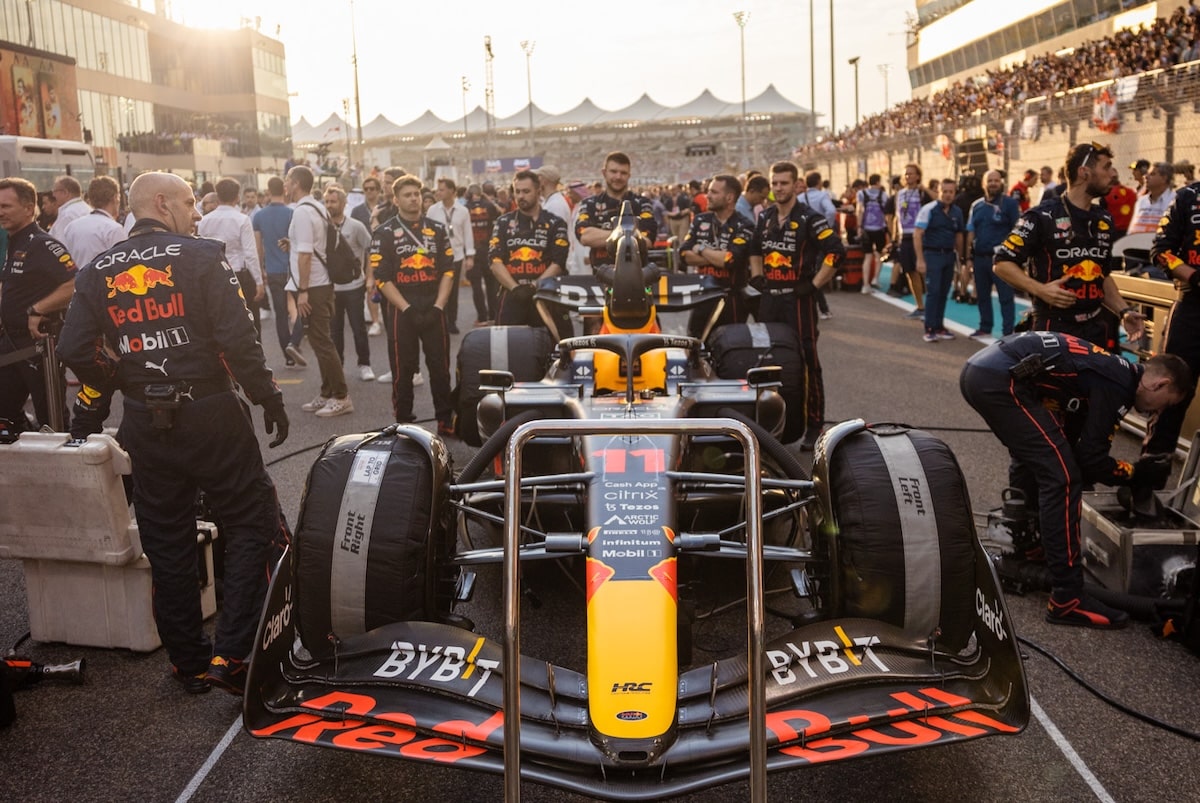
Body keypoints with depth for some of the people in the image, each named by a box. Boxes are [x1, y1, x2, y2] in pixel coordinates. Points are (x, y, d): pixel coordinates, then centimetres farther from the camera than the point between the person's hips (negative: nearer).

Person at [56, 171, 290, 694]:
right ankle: (233, 656, -2)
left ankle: (190, 664, 24)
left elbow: (75, 351, 1)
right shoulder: (200, 257, -9)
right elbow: (238, 338, -16)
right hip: (209, 415, -5)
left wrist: (126, 384, 15)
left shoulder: (99, 272, 6)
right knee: (252, 526, 6)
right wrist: (269, 398, -7)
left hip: (144, 424, 5)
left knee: (167, 544, 14)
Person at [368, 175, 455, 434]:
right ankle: (404, 423, 12)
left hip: (434, 308, 2)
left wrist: (438, 306, -6)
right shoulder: (384, 234, 1)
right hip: (402, 310, -2)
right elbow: (382, 278, -5)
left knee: (440, 366, 5)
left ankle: (446, 420, 13)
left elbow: (448, 270, 6)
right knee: (403, 369, 3)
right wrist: (407, 309, -13)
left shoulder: (437, 229, 10)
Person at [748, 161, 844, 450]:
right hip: (769, 298, 6)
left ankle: (814, 425, 2)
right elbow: (754, 249, 29)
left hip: (798, 299, -6)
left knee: (806, 363, -4)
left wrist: (814, 285, -15)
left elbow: (836, 252, -15)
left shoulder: (809, 219, -7)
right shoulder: (764, 218, 14)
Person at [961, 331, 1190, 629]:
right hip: (999, 379, -10)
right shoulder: (1118, 385, -4)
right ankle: (1067, 600, -5)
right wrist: (1137, 472, 14)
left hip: (978, 369, 10)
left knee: (1033, 459, 30)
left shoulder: (1113, 370, 24)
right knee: (1062, 477, -7)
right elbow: (1091, 459, -2)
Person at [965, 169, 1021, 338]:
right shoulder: (977, 205, 11)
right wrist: (969, 256, 9)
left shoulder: (1009, 203, -4)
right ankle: (985, 328, 26)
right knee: (982, 295, 14)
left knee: (1005, 296, -2)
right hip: (980, 257, 6)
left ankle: (1008, 331, 1)